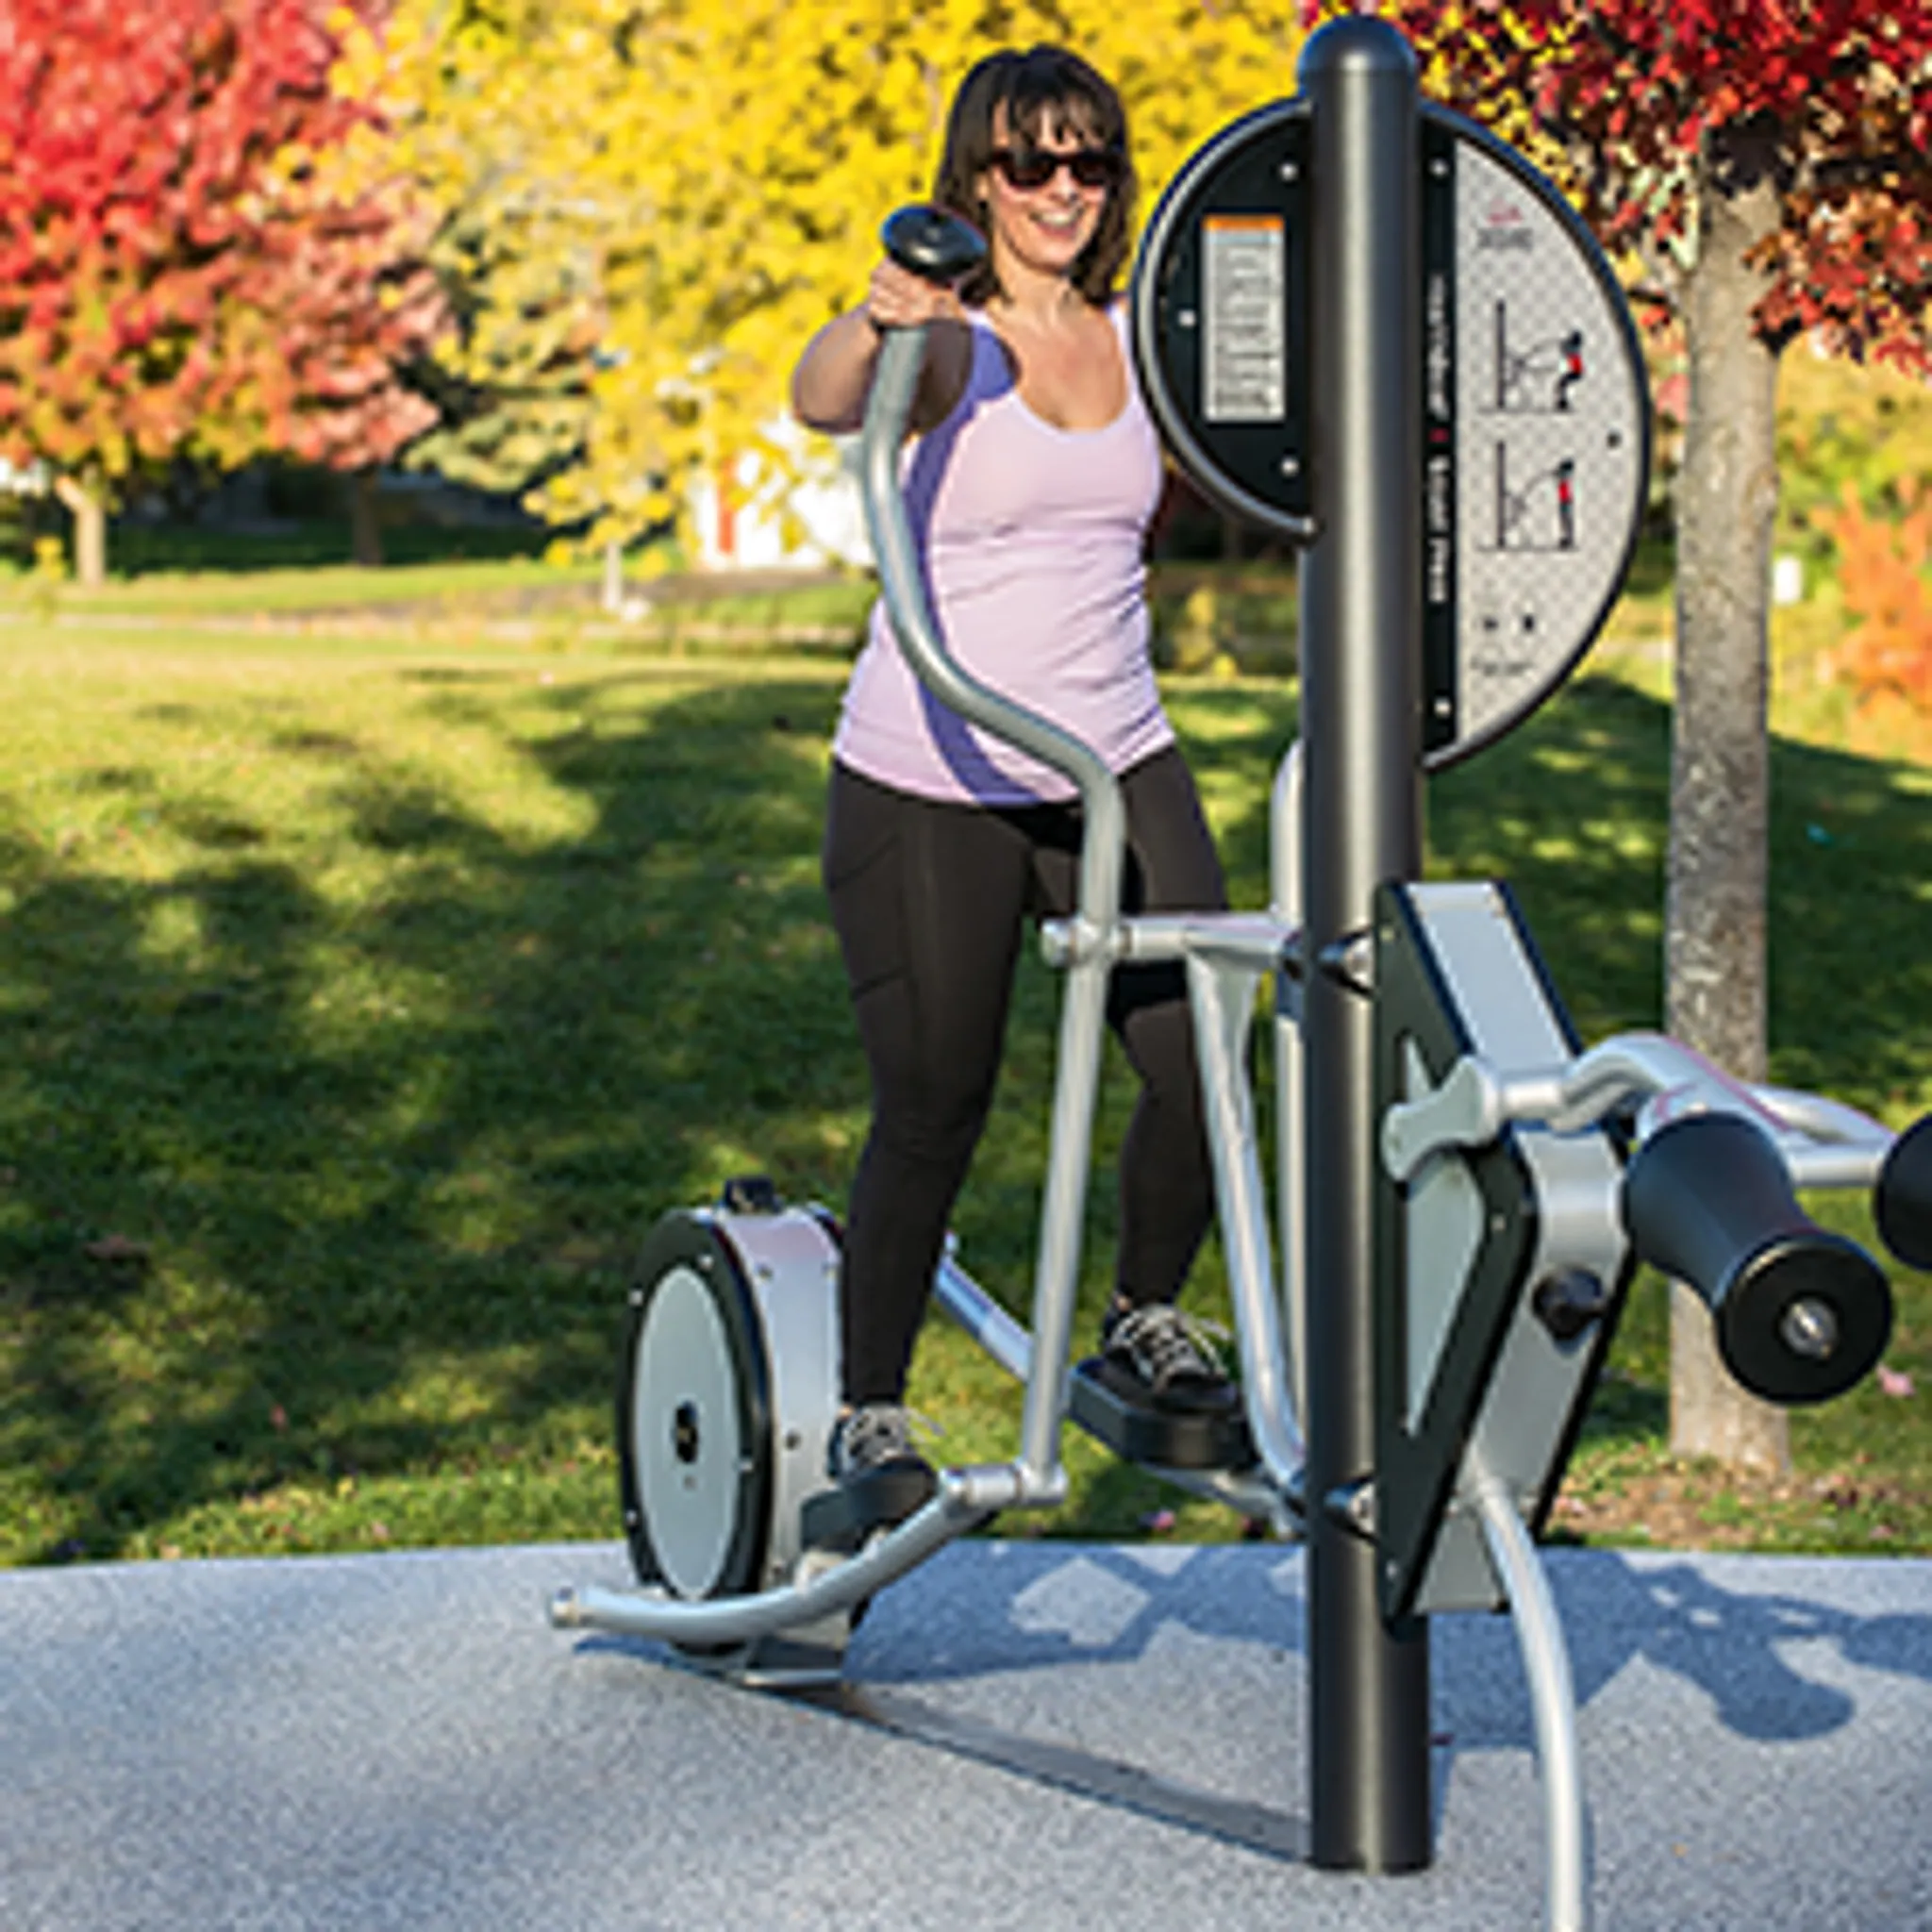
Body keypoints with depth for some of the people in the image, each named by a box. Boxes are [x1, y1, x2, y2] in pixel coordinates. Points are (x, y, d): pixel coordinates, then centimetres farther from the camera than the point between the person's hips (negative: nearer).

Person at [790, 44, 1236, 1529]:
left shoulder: (1138, 341, 7)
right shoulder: (945, 343, -9)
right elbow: (820, 402, -30)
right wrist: (873, 322, -51)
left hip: (1117, 771, 4)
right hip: (928, 791, -4)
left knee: (1202, 1064, -4)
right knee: (932, 1115, 1)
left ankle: (1146, 1326, 23)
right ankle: (868, 1411, 20)